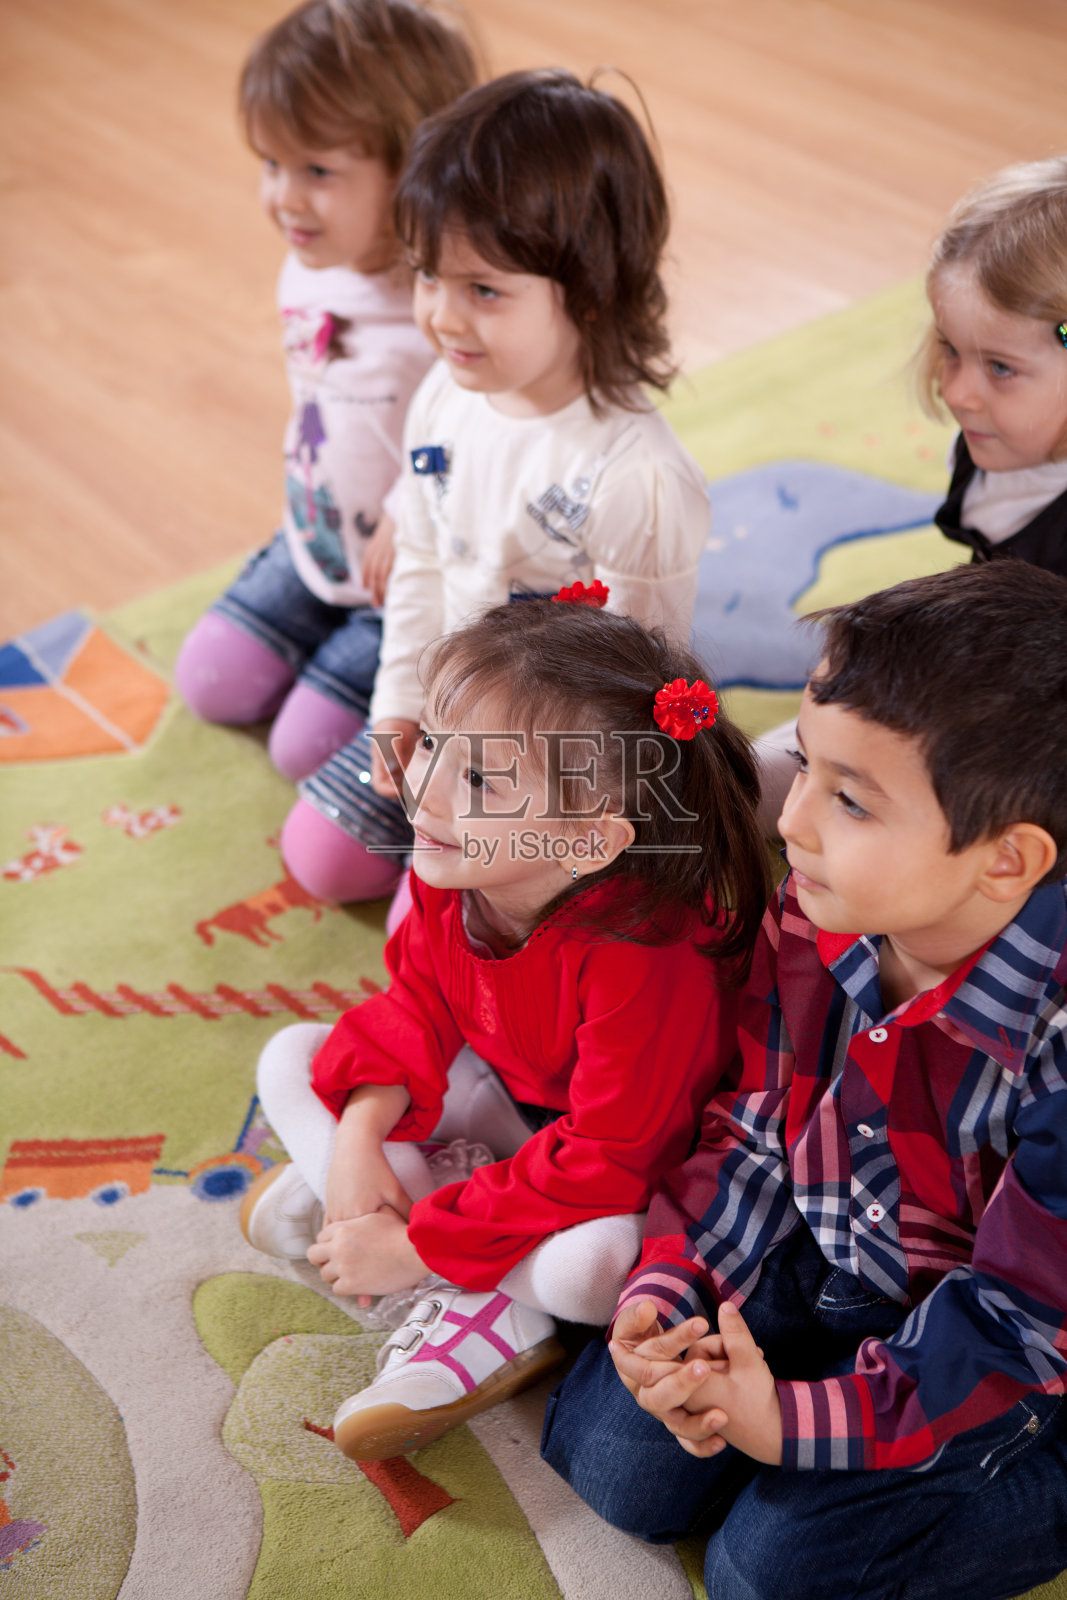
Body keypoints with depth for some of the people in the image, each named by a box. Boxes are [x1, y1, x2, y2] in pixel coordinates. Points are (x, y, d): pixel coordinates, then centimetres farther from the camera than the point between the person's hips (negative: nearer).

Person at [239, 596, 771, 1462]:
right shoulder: (450, 872, -18)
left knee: (588, 1267, -41)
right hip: (505, 1096, 8)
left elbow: (603, 1162, -34)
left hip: (634, 1155, -7)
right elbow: (419, 1001, -2)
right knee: (292, 1058, -4)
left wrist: (415, 1247, -30)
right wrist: (359, 1144, -19)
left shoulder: (643, 959, -38)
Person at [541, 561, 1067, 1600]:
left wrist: (798, 1419, -25)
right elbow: (747, 1125, -2)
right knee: (616, 1459, -3)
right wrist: (665, 1298, -14)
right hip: (817, 1263, 5)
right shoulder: (810, 924, -14)